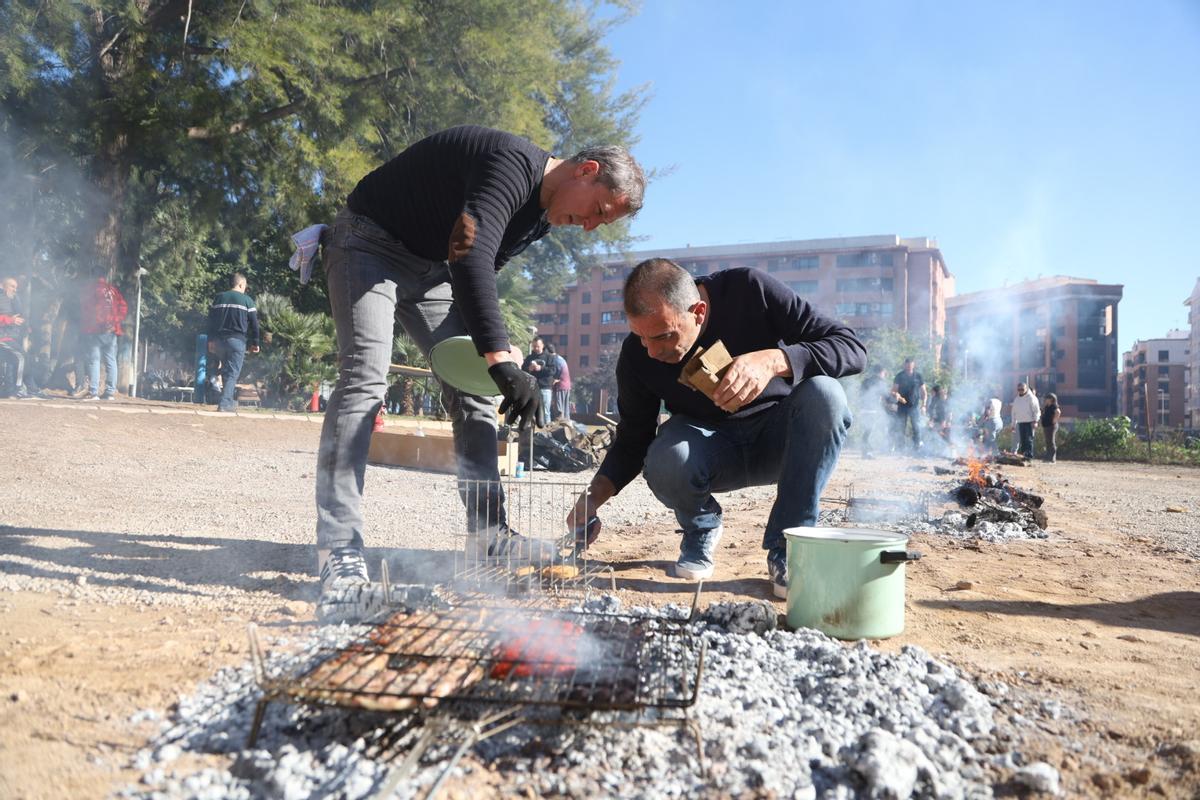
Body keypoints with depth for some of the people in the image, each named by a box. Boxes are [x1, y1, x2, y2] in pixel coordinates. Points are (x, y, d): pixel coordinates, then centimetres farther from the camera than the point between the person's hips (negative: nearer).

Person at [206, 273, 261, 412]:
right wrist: (255, 342, 5)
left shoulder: (219, 298, 12)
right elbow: (254, 323, -2)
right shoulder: (247, 300, -1)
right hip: (237, 340, -5)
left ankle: (231, 402, 21)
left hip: (219, 340, 5)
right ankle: (224, 403, -14)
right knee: (233, 373, -4)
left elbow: (211, 320, 12)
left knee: (226, 371, 17)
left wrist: (211, 340, 17)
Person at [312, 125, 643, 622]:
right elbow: (468, 254, -42)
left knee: (473, 391, 2)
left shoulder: (542, 216, 3)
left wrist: (494, 348, -2)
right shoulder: (516, 165, -27)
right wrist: (499, 359, -48)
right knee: (364, 378, -23)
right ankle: (339, 555, -24)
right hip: (369, 245, -9)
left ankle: (488, 535, 7)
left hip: (432, 267, 9)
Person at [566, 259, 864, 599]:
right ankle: (701, 528, 4)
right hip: (711, 446, 1)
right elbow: (633, 440, -3)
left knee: (824, 393, -33)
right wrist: (594, 497, -21)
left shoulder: (751, 290, -23)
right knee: (664, 463, -34)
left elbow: (853, 348, -23)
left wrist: (772, 361, -40)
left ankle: (787, 548, -19)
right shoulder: (637, 354, -16)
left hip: (780, 440, 0)